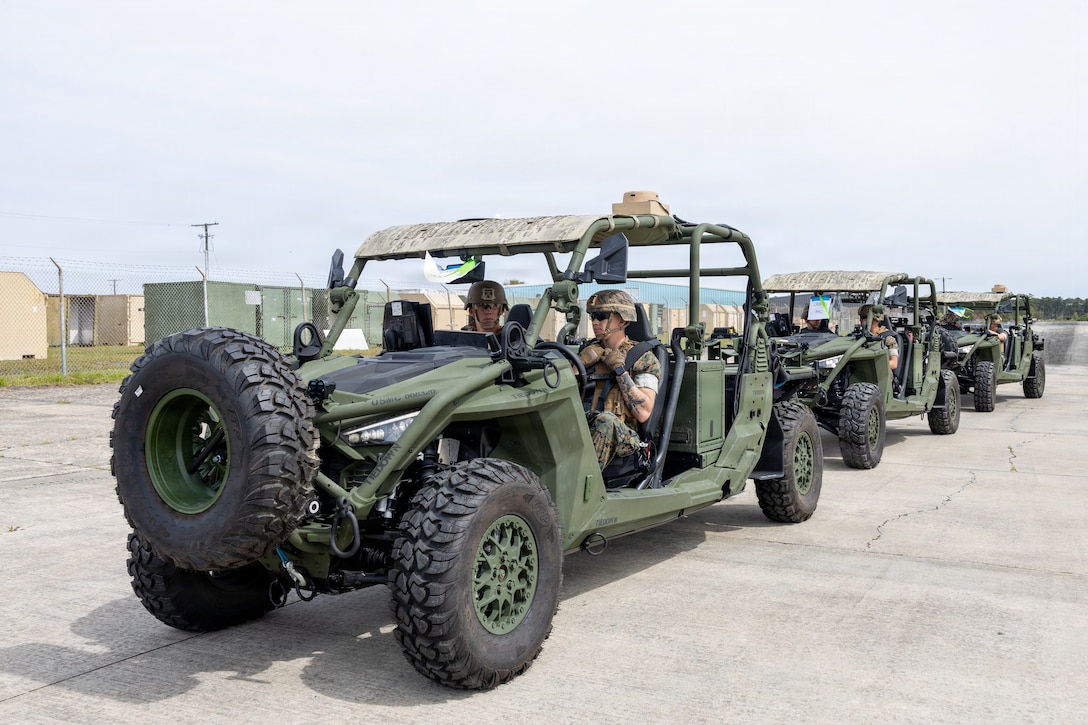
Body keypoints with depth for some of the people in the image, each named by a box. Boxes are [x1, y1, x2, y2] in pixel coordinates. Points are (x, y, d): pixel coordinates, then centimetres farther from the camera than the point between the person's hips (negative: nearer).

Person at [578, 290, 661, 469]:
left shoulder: (644, 359, 3)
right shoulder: (590, 351, 19)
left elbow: (643, 413, -10)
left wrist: (619, 369, -11)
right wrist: (580, 362, -3)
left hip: (623, 436, -4)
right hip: (583, 429, 4)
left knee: (605, 419, -37)